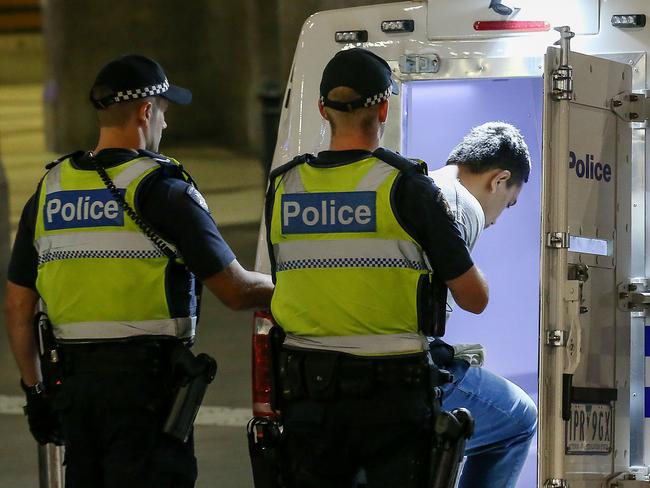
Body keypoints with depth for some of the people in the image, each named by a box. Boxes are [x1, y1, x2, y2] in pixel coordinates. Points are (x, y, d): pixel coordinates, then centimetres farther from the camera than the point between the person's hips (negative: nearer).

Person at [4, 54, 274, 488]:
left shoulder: (50, 190, 9)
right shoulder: (162, 188, -9)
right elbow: (236, 290, -9)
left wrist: (35, 389, 18)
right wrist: (282, 290, 12)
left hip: (75, 381, 6)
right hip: (147, 381, -6)